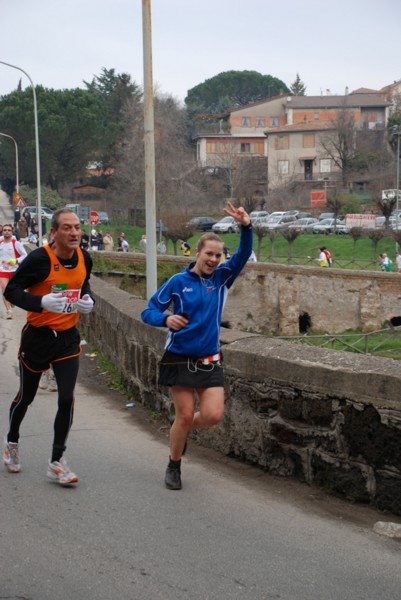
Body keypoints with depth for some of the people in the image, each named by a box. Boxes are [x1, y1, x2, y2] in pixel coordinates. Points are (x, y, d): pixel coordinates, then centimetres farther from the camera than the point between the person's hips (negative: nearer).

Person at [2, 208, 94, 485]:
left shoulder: (84, 258, -3)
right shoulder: (39, 259, -20)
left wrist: (88, 300, -6)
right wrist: (41, 302, -33)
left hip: (68, 338, 4)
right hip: (38, 337, -4)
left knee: (67, 399, -6)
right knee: (26, 397, 14)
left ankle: (57, 462, 7)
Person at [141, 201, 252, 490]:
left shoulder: (222, 278, 3)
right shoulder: (178, 281, -5)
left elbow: (243, 255, -11)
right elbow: (149, 311, -3)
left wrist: (246, 226, -28)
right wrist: (166, 319, -26)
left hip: (209, 360, 3)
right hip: (180, 357, -3)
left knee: (213, 415, -9)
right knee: (185, 415, -1)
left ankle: (182, 430, 26)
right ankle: (174, 467, 23)